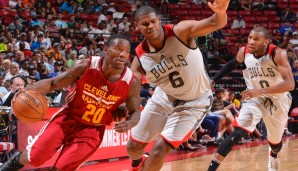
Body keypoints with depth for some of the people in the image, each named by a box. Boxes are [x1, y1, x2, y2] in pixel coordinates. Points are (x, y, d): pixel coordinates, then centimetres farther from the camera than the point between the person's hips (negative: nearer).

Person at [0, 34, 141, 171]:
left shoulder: (132, 82, -17)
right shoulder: (85, 66, -18)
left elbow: (135, 112, -2)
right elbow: (53, 83, -7)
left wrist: (129, 123, -27)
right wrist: (27, 91, -26)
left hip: (92, 130, 0)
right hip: (68, 117, 0)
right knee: (35, 158, -7)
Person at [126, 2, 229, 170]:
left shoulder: (180, 32, -27)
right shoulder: (140, 58, -17)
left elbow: (216, 23, -40)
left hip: (194, 102, -4)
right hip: (164, 98, 4)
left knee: (159, 149, -14)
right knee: (133, 146, 15)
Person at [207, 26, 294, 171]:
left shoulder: (278, 54, -29)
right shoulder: (244, 52, -16)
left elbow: (290, 84, -37)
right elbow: (232, 64, 9)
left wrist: (261, 91, -46)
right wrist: (214, 80, 4)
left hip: (278, 100, -1)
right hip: (255, 98, 1)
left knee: (275, 141, 19)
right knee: (237, 133, -22)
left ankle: (274, 156, 58)